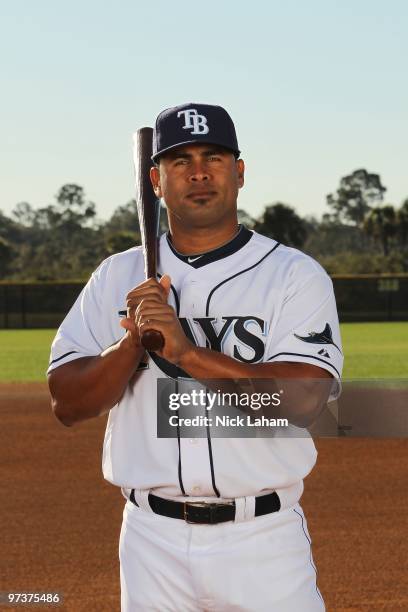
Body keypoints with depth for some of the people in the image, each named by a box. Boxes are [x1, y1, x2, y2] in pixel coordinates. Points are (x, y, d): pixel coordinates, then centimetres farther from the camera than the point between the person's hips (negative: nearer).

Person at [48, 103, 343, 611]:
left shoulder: (296, 275, -3)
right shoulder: (117, 276, 7)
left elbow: (300, 400, -16)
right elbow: (67, 403, 2)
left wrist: (186, 350, -22)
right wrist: (134, 341, -14)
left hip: (261, 541, -2)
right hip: (152, 542, 3)